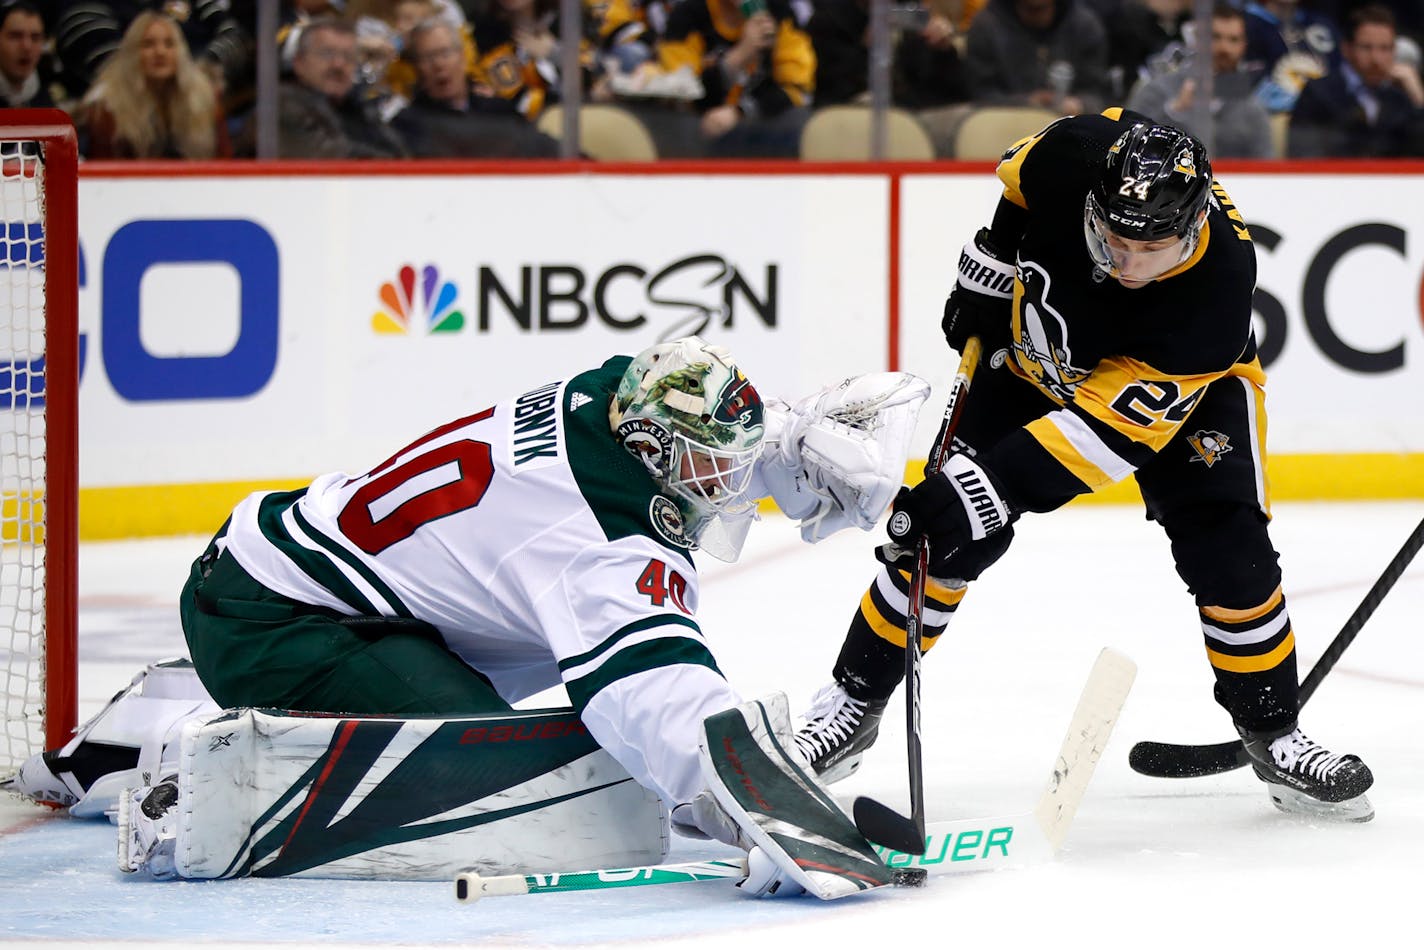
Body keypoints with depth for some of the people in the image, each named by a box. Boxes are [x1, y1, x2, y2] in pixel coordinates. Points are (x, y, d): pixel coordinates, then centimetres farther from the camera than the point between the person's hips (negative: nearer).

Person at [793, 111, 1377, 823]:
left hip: (1186, 384, -2)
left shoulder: (1219, 284, -42)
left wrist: (993, 484, -47)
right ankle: (855, 698, 10)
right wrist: (986, 276, -5)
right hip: (1038, 354, 2)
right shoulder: (1076, 154, -34)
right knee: (947, 532, -5)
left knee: (1227, 551, -14)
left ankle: (1272, 735, 6)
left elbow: (1108, 425, -42)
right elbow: (1020, 184, -6)